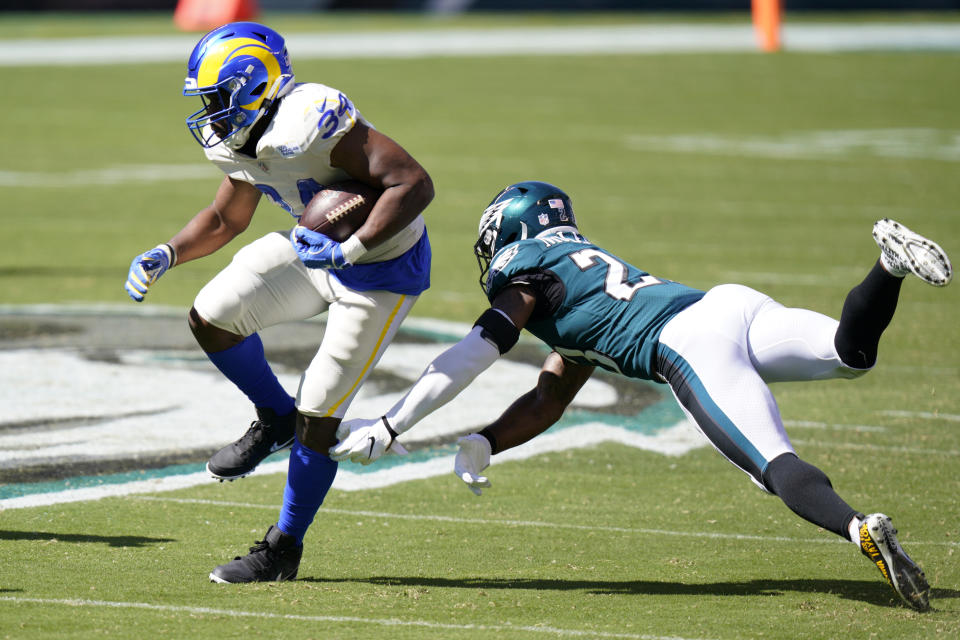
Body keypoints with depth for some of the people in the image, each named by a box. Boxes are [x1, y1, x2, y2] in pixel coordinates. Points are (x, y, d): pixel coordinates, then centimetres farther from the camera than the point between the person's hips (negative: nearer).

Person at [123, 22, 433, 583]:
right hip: (318, 246, 8)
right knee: (212, 316, -8)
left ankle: (284, 551, 12)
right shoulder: (243, 140, -3)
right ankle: (276, 420, 18)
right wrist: (168, 255, 0)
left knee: (319, 412, -4)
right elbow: (226, 220, 16)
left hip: (381, 265, -8)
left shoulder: (313, 121, -32)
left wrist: (349, 249, -39)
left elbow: (415, 183, -33)